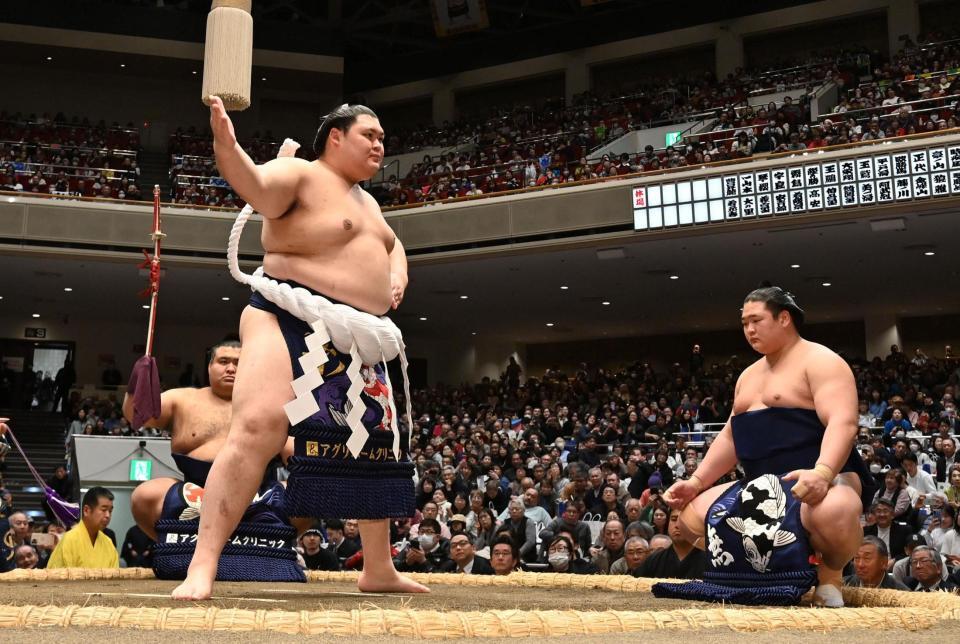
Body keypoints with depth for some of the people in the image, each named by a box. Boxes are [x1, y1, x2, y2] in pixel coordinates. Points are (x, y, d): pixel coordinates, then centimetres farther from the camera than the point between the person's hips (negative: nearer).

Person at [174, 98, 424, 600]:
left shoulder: (365, 200, 22)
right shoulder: (300, 174, -5)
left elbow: (391, 244, 38)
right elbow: (256, 186, -26)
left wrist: (397, 276, 16)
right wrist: (226, 145, -46)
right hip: (290, 321, -9)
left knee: (376, 445, 13)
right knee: (257, 429, -26)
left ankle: (379, 570, 27)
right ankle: (202, 568, -24)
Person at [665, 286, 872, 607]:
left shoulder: (819, 361, -9)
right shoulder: (748, 376, 19)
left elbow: (843, 422, -23)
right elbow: (730, 437, 23)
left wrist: (822, 472, -40)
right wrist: (696, 481, 12)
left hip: (819, 481, -9)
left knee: (833, 512, -44)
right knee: (692, 515, 1)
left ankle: (830, 573, -9)